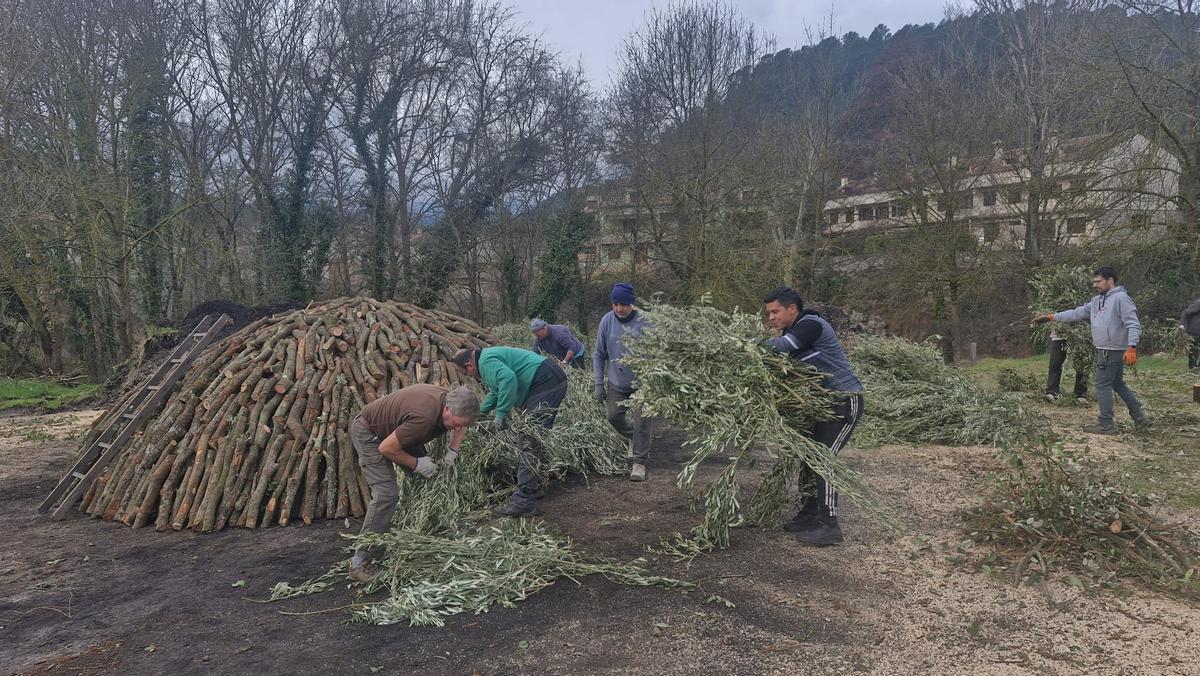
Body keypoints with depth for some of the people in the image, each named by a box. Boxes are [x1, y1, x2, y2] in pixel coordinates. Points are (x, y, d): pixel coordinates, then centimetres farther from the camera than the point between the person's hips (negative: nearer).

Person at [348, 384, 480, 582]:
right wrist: (417, 464, -20)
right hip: (368, 432, -9)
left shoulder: (453, 401, -14)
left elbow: (460, 426, 12)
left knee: (428, 479, 7)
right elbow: (386, 448, -30)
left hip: (394, 430, 9)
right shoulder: (424, 417, -40)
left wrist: (453, 452, -2)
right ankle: (359, 562, -14)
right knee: (386, 493, -19)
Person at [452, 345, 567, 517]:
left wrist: (500, 414, -21)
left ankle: (524, 502, -17)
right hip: (553, 380, 11)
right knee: (535, 439, 18)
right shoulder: (489, 357, 25)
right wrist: (479, 412, 47)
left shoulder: (486, 361, -9)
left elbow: (508, 379, -28)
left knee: (530, 442, -14)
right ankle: (533, 488, 27)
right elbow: (495, 392, 41)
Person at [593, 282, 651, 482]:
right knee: (614, 417, 13)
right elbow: (599, 354, 1)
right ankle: (634, 439, 42)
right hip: (616, 383, 4)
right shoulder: (607, 321, -7)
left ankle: (639, 463, 6)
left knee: (640, 423, -7)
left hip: (640, 383, -4)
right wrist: (599, 383, -2)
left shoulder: (644, 322, -17)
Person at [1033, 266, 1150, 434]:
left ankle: (1106, 424, 1)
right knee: (1117, 384, 18)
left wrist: (1131, 348, -27)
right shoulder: (1097, 300, 14)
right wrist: (1051, 317, 9)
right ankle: (1139, 417, 27)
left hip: (1112, 351, -10)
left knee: (1103, 385, -5)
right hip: (1104, 350, 10)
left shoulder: (1121, 298, -14)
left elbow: (1133, 324, -19)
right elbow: (1077, 313, 15)